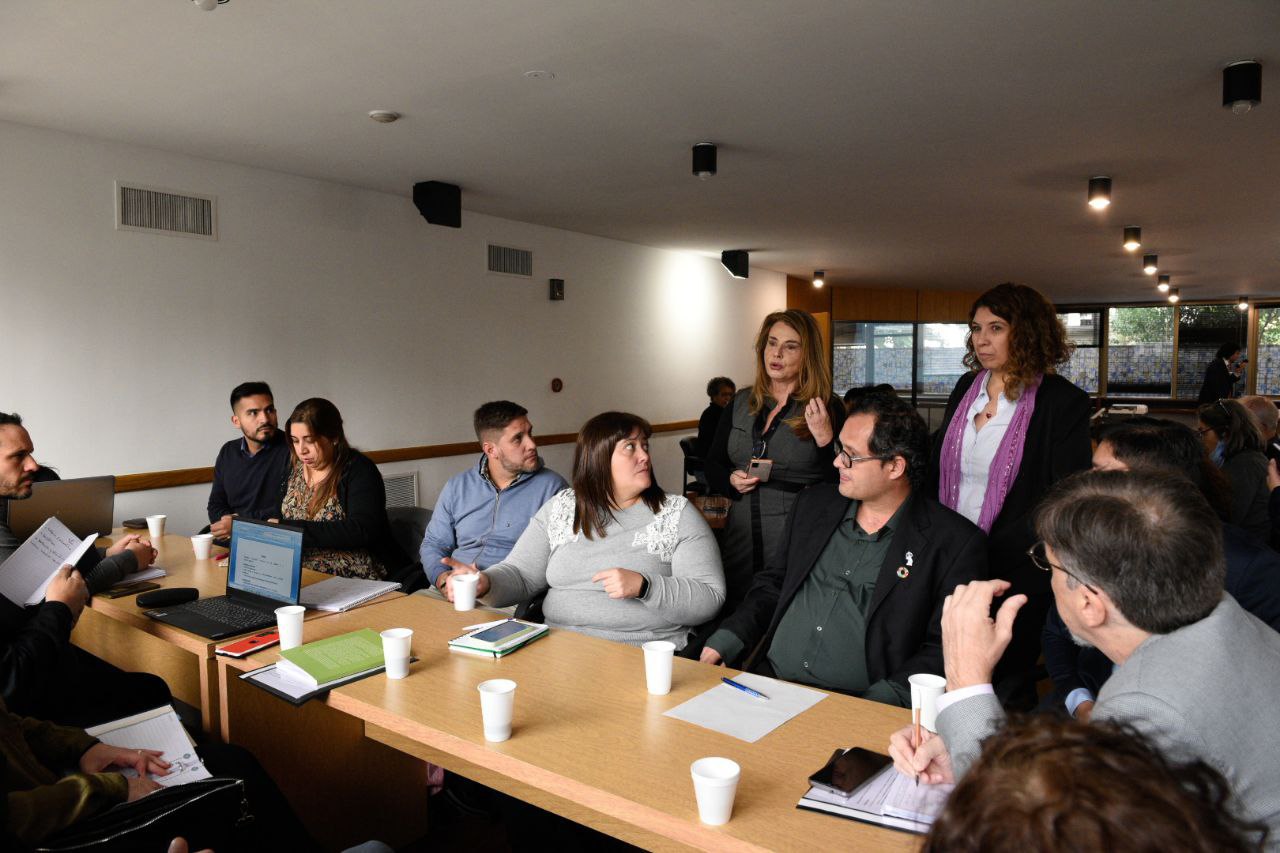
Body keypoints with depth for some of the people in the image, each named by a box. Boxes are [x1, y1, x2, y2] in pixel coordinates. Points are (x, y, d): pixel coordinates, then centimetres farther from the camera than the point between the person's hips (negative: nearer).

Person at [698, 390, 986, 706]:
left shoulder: (956, 544, -3)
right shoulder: (814, 503, 13)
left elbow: (943, 648, -5)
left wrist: (882, 700, -19)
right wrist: (726, 640, 5)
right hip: (768, 685, 4)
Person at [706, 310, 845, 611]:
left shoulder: (827, 408, -4)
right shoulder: (741, 403, 9)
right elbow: (712, 465, 15)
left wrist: (825, 439, -22)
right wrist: (731, 481, -5)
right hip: (741, 539, 4)